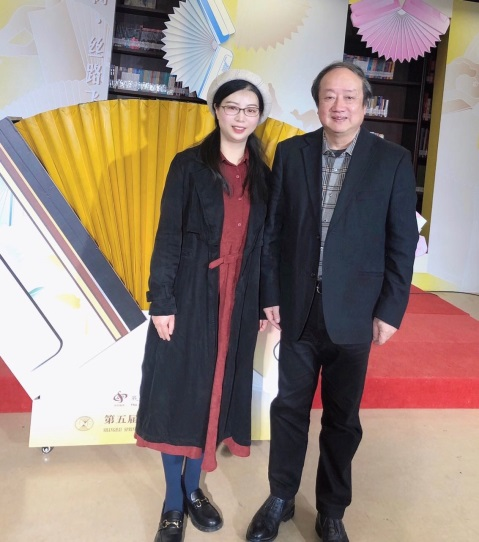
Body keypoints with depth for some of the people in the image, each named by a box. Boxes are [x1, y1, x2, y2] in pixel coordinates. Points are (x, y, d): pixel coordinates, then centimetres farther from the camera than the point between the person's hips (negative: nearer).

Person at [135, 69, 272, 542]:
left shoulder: (263, 176, 7)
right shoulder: (189, 165, -2)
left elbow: (265, 244, 8)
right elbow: (167, 235, -6)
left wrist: (267, 302, 6)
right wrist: (161, 300, -11)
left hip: (239, 301, 3)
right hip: (190, 296, -3)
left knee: (215, 393, 12)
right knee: (178, 392, 4)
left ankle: (193, 488, 31)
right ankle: (173, 501, 22)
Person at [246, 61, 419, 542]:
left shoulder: (393, 161, -4)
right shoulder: (290, 152, 1)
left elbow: (403, 241, -3)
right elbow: (273, 228, 2)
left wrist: (390, 309, -5)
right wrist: (269, 293, -1)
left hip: (354, 313, -1)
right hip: (298, 308, 2)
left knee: (342, 418, 13)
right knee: (289, 407, 14)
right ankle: (280, 500, 35)